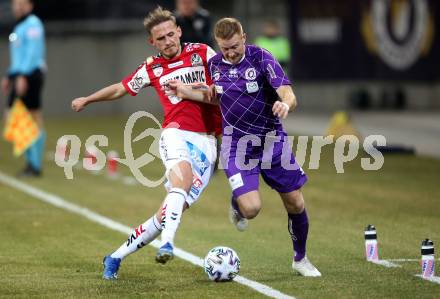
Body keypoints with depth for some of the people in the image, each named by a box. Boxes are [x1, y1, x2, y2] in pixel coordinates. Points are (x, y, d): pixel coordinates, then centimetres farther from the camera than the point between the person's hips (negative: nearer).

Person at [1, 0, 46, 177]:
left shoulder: (33, 24, -9)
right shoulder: (19, 27, 20)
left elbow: (33, 52, -19)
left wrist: (22, 76, -26)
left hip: (30, 76, -9)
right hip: (19, 77, 9)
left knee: (34, 118, -6)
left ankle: (36, 166, -3)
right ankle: (31, 161, 11)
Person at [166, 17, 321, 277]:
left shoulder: (261, 58, -15)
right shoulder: (215, 64, -2)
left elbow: (290, 96, -23)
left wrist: (285, 104, -46)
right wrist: (187, 93, 5)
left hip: (273, 139, -1)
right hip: (237, 143, 1)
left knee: (296, 204, 4)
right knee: (251, 208, -18)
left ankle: (300, 259, 28)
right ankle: (236, 206, 20)